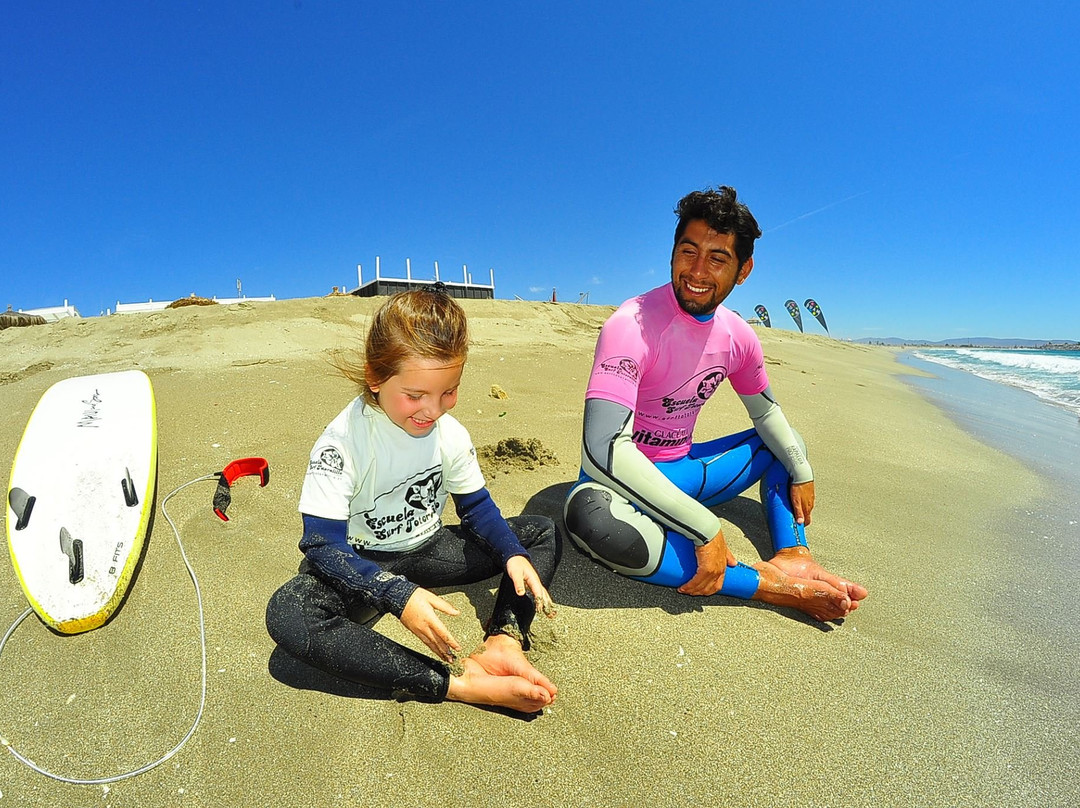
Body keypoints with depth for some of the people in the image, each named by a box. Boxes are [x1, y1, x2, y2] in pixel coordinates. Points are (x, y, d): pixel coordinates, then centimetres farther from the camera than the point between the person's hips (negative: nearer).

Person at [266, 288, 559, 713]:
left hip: (427, 549, 5)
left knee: (543, 534, -2)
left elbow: (477, 508, 1)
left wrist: (513, 555, -19)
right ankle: (459, 683, -37)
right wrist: (398, 595, -40)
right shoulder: (343, 441, -24)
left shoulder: (451, 434, -9)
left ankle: (503, 642, -25)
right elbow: (323, 546, -26)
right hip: (360, 563, -4)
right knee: (288, 614, -37)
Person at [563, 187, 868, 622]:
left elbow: (765, 412, 17)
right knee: (591, 513, -41)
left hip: (681, 469, 7)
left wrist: (801, 471, 7)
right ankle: (769, 584, -26)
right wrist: (706, 528, -35)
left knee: (787, 442, 14)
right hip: (624, 482, -7)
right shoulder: (632, 325, -25)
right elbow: (603, 449, -37)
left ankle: (791, 555, -13)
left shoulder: (738, 336, -2)